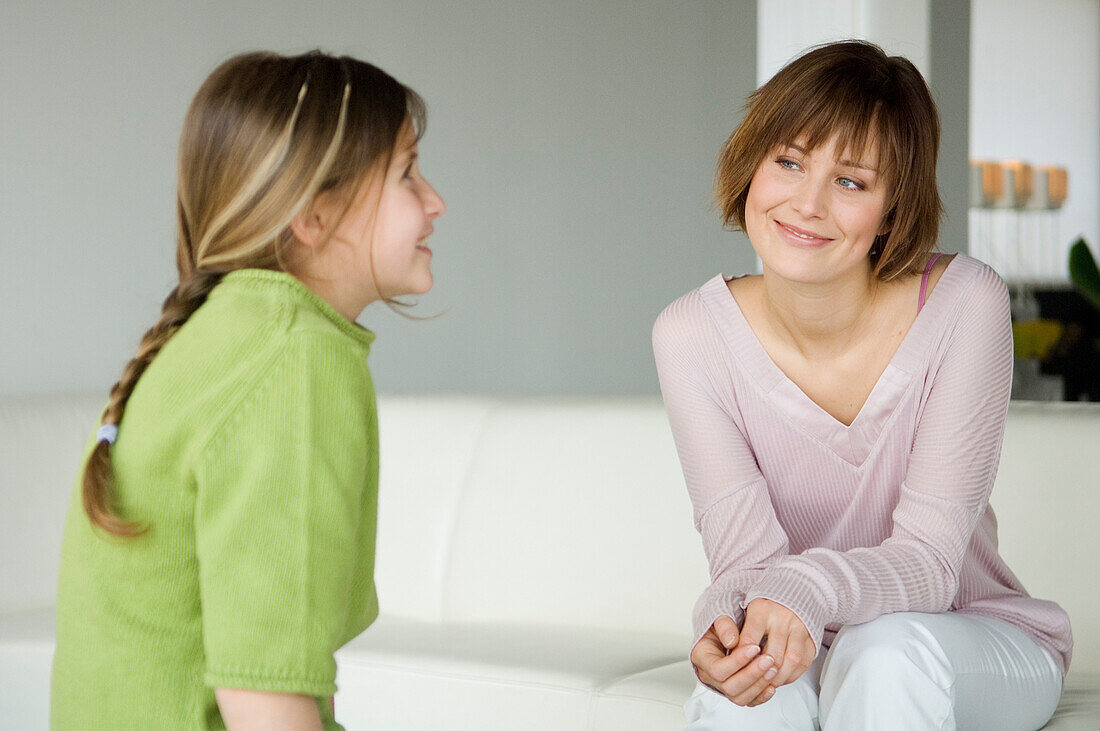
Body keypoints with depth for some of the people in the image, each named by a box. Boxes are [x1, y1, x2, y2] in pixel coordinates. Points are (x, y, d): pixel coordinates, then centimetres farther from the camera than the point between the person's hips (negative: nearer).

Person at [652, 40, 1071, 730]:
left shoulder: (965, 304, -19)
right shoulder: (691, 336, -13)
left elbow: (928, 556, -21)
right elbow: (746, 554, -17)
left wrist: (809, 593, -42)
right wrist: (728, 620, -42)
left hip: (981, 648, -1)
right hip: (798, 651, 1)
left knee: (889, 649, -34)